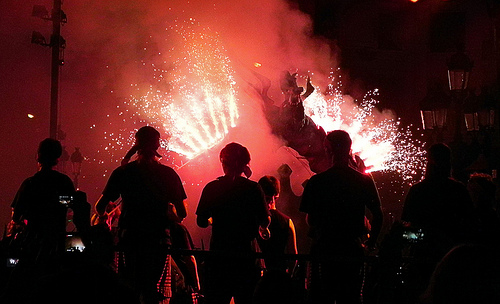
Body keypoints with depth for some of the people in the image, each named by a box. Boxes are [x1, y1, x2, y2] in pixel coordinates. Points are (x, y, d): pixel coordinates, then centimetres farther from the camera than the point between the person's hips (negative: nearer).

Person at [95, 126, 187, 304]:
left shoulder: (122, 173, -3)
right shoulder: (169, 174, -2)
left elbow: (100, 206, -1)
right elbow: (181, 213, 0)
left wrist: (102, 216, 21)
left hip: (129, 238, 0)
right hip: (158, 239, 0)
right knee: (150, 287, 9)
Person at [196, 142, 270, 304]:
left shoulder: (211, 188, -2)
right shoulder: (253, 189, -5)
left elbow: (201, 222, 2)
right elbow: (265, 221, -5)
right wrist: (262, 228, 17)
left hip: (218, 255, 1)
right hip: (246, 254, -1)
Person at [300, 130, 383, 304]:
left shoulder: (316, 182, -8)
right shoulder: (364, 180, -2)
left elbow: (310, 219, -6)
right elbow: (377, 214, 1)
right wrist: (372, 241, 14)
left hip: (324, 248, -2)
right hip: (352, 249, 2)